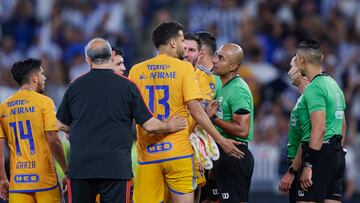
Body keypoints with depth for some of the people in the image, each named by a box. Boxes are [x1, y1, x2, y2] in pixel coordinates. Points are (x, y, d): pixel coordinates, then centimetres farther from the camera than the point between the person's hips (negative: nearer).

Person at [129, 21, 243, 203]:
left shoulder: (136, 71, 7)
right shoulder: (184, 68, -1)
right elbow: (195, 110, -7)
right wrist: (221, 140, -1)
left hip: (147, 153, 3)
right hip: (177, 151, -3)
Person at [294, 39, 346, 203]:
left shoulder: (314, 88, -13)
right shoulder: (333, 84, 18)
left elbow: (319, 129, -21)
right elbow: (343, 126, 23)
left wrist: (308, 165, -22)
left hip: (320, 152, -9)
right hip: (337, 153, 9)